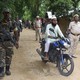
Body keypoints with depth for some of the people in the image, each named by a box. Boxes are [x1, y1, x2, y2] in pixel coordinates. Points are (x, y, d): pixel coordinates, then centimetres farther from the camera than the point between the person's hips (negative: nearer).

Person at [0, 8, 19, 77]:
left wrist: (16, 42, -3)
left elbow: (16, 32, 3)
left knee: (9, 57, 9)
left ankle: (7, 69, 23)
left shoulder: (12, 23, 1)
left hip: (10, 42, 0)